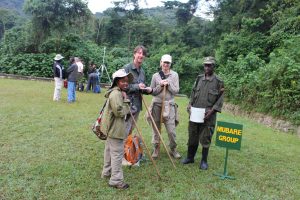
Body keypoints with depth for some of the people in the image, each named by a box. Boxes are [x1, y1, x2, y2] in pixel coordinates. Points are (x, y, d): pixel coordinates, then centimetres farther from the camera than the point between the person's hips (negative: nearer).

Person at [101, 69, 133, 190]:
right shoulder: (116, 94, -21)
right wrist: (126, 100, -15)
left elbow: (123, 110, 21)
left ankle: (107, 172, 37)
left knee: (110, 150, 22)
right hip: (115, 128, -11)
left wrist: (125, 100, 5)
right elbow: (120, 112, -26)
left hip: (112, 127, 11)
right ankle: (116, 180, 4)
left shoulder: (119, 92, 14)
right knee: (117, 153, -5)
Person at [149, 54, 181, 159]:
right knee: (156, 128, 7)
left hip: (169, 104, -1)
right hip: (157, 104, 1)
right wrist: (160, 85, -10)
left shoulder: (174, 75, 4)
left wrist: (168, 84, -13)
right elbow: (152, 92, 4)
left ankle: (173, 149, 17)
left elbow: (176, 91, 0)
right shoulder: (155, 75, 5)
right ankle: (156, 149, 22)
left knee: (171, 130, -2)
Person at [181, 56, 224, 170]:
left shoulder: (218, 82, -3)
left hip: (208, 115, -4)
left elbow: (220, 99, -4)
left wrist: (212, 110, -15)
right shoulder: (199, 79, 9)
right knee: (192, 136, 12)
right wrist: (190, 104, 0)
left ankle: (204, 161, 19)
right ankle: (190, 157, 27)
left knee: (205, 138, 4)